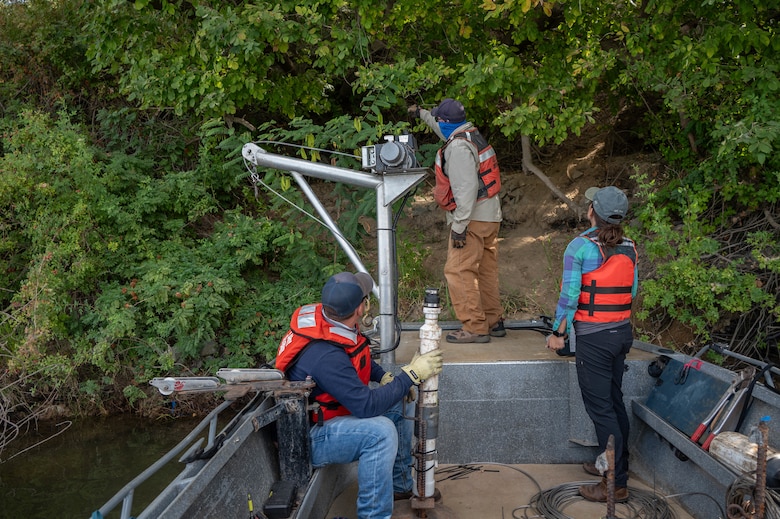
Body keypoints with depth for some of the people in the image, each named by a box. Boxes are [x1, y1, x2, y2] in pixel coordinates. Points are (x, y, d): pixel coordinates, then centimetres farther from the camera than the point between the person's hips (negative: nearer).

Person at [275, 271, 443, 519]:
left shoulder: (323, 316, -8)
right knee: (380, 431, -30)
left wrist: (386, 378, -1)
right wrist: (411, 375, -25)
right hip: (309, 436, -10)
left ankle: (400, 484, 25)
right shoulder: (325, 356, -35)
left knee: (398, 403, 11)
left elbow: (358, 358, 13)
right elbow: (367, 406, -32)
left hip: (330, 409, 10)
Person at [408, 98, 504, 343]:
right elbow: (444, 129, 35)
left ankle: (474, 327, -7)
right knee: (486, 270, 15)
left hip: (472, 218, -10)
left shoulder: (458, 147, -18)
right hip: (490, 216, 10)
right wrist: (421, 114, 49)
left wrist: (459, 226, -25)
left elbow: (466, 188, -25)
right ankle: (493, 322, 23)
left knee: (458, 271, -8)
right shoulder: (472, 135, 13)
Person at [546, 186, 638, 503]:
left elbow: (570, 296, -15)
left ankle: (617, 483, 4)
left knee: (600, 407, -1)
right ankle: (615, 464, 32)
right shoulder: (629, 248, 3)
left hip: (593, 337, -7)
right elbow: (632, 292, 10)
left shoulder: (580, 247, -15)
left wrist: (558, 333, -5)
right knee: (614, 401, 19)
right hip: (622, 332, 7)